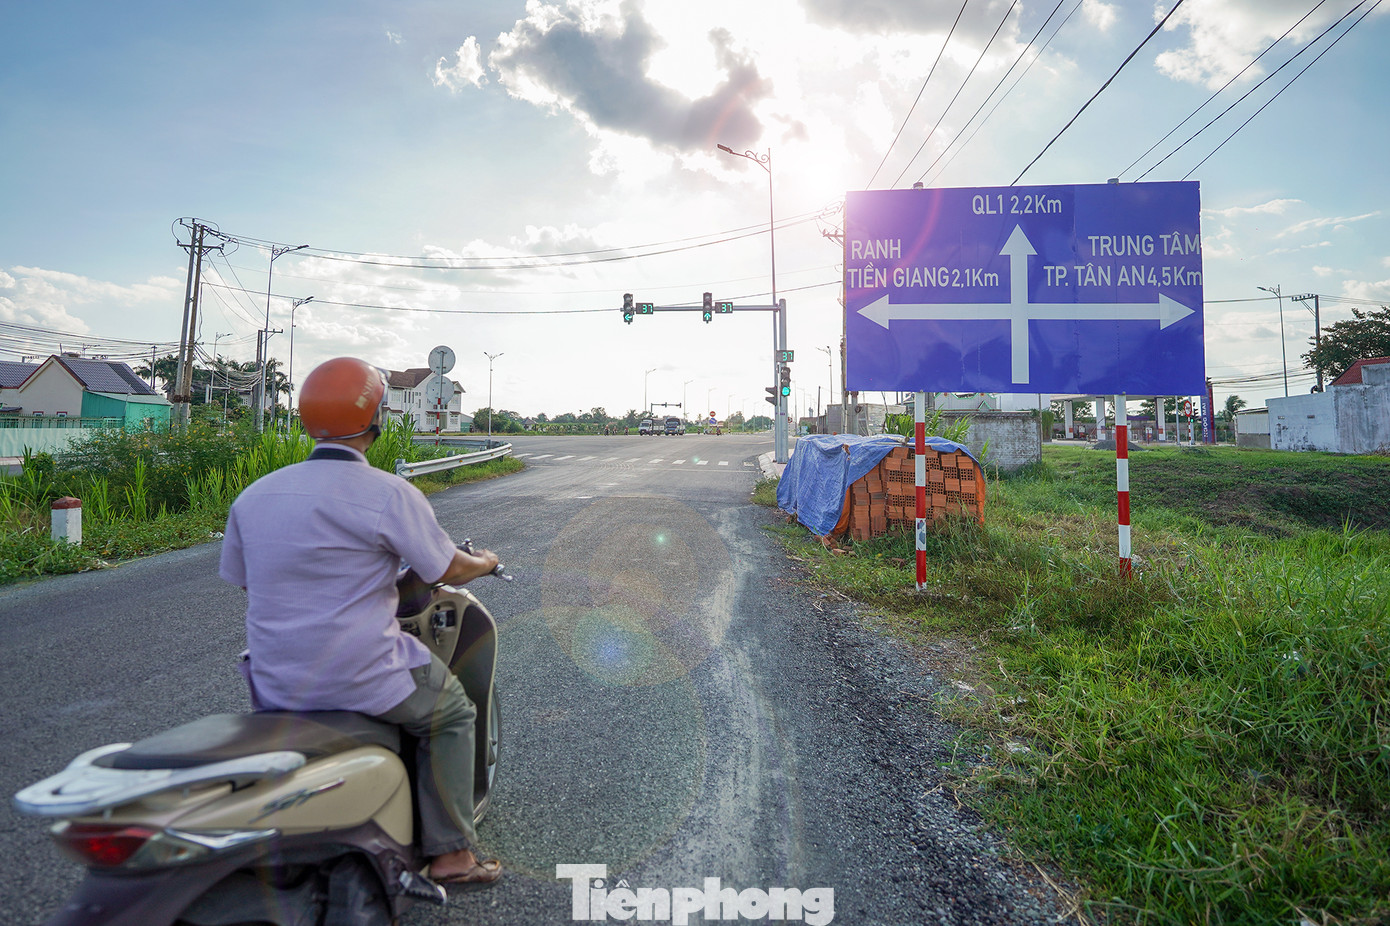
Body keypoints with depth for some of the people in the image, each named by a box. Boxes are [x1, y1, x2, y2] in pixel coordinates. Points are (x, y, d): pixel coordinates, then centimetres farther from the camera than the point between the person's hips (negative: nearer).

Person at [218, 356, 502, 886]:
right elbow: (450, 570, -6)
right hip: (358, 678, -6)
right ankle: (451, 855, 19)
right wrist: (486, 561, 16)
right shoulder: (391, 494, -16)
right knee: (451, 712, 19)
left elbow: (244, 581, 15)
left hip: (274, 682, 6)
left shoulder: (253, 495, 2)